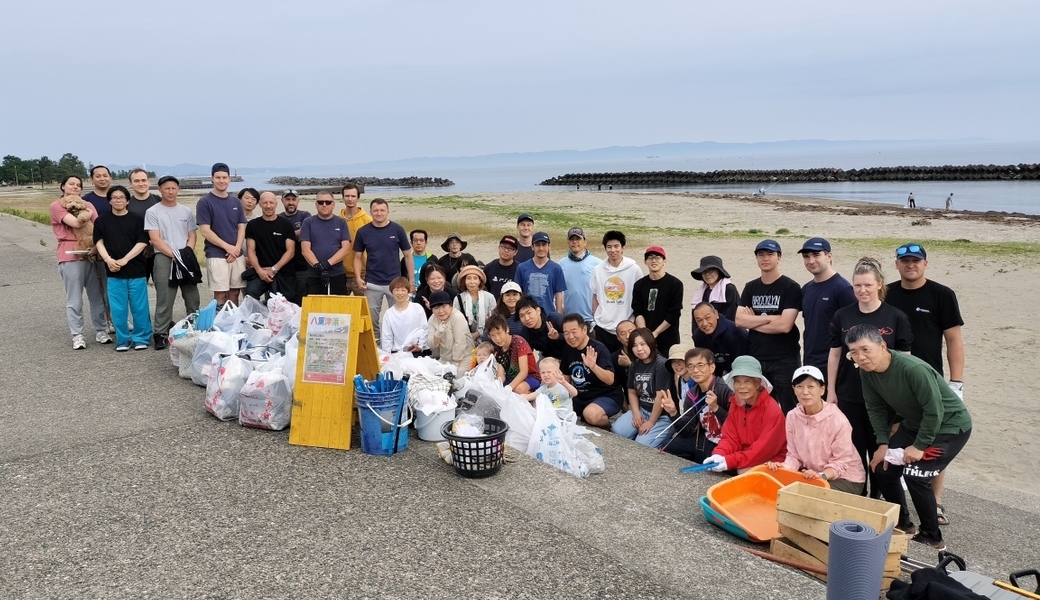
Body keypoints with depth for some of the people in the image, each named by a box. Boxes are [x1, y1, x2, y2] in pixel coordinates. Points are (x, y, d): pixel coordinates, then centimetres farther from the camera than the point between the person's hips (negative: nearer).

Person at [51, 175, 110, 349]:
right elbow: (76, 223, -15)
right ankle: (77, 335, 5)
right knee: (74, 300, 0)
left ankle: (101, 330, 17)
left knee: (97, 296, 8)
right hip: (71, 257, -4)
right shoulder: (57, 206, 0)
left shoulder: (88, 205, 15)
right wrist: (88, 215, 3)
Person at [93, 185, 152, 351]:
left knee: (139, 307, 2)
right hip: (114, 272, 2)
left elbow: (142, 242, -3)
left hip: (136, 270, -1)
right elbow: (99, 242, 4)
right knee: (118, 308, 4)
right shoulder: (102, 221, 9)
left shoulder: (137, 219, 2)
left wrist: (125, 259, -12)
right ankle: (122, 340, 15)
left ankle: (141, 338, 14)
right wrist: (108, 259, -13)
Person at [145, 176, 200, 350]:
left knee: (192, 298, 7)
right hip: (164, 258, -4)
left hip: (187, 259, 4)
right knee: (164, 299, -6)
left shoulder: (186, 211, 13)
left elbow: (192, 236, 12)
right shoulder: (153, 212, 1)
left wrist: (187, 254, -6)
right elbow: (155, 239, -5)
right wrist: (174, 255, -13)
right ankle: (160, 334, -1)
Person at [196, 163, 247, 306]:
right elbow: (205, 231, -9)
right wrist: (228, 247, -12)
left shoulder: (236, 202, 12)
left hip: (237, 255, 5)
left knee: (234, 292, 8)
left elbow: (241, 228, 10)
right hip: (216, 256, -5)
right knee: (220, 294, -3)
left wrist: (236, 248, -6)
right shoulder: (205, 202, -3)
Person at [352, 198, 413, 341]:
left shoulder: (397, 230, -3)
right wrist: (358, 277, -7)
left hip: (395, 283, -1)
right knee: (371, 318, 9)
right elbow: (357, 257, 7)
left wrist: (411, 280, 1)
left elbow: (407, 255, 3)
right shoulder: (363, 232, 0)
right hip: (372, 284, 1)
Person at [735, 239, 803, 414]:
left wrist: (752, 321, -6)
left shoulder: (791, 287, -5)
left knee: (788, 411, 3)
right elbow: (739, 320, -2)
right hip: (755, 359, 5)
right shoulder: (750, 287, 10)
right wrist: (770, 317, -12)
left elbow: (784, 325, -16)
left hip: (785, 361, -5)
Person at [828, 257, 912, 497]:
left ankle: (877, 499, 25)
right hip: (849, 396, 2)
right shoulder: (842, 316, 0)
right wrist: (831, 391, 5)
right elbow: (834, 355, 6)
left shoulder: (896, 317, -6)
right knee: (853, 450, 10)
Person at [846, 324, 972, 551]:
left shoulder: (914, 369, -36)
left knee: (914, 475, -19)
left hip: (950, 426, -8)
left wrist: (920, 446, -23)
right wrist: (883, 443, -11)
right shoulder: (867, 371, -14)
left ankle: (932, 537, 1)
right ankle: (902, 523, 24)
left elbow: (934, 411, -30)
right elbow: (876, 408, -3)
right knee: (883, 468, 4)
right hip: (914, 424, 8)